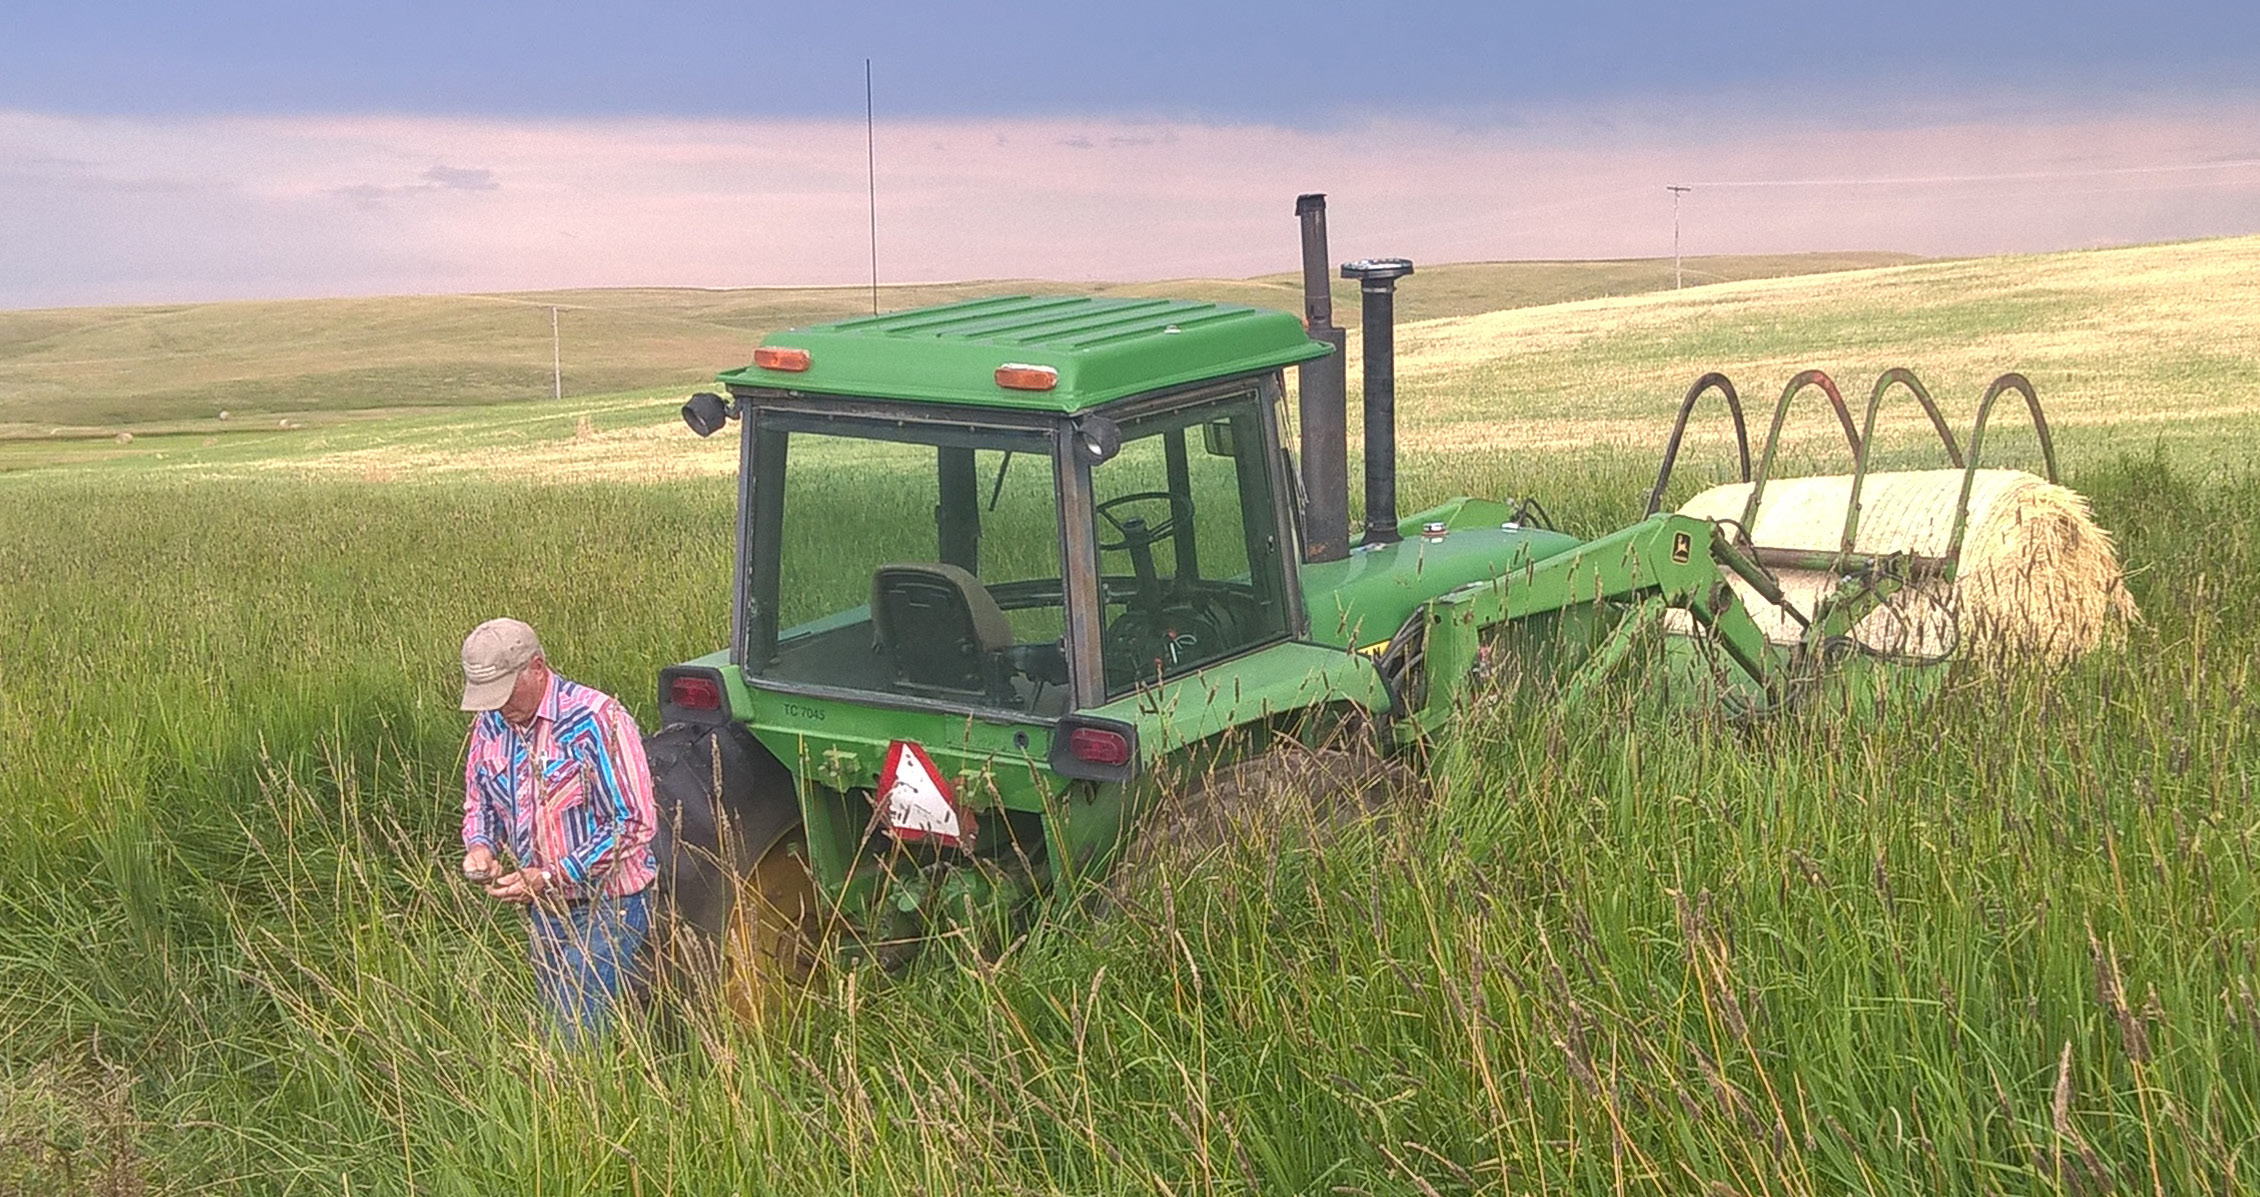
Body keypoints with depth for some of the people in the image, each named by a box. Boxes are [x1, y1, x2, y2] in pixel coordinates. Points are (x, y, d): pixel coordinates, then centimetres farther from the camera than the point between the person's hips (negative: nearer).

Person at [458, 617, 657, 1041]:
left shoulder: (597, 720, -19)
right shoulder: (491, 725, 3)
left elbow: (635, 825, -20)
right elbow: (479, 803, 19)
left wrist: (551, 877, -23)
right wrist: (480, 845, -6)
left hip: (605, 910, -7)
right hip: (542, 911, 7)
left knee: (581, 1042, -11)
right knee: (556, 1034, 14)